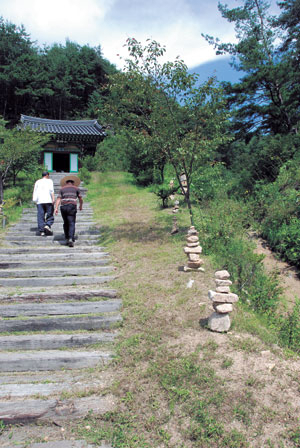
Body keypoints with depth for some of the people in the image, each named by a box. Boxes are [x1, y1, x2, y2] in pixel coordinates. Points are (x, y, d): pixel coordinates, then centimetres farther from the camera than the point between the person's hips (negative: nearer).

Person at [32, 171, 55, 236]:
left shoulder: (37, 182, 18)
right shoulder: (49, 181, 8)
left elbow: (35, 192, 12)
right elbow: (51, 189, -7)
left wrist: (35, 200, 15)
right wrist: (53, 198, -13)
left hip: (39, 201, 3)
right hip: (48, 200, -3)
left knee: (40, 216, 2)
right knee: (50, 215, 4)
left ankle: (41, 231, -3)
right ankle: (47, 225, -20)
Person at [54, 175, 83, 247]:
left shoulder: (62, 189, 16)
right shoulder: (76, 188, 13)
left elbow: (58, 199, 3)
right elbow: (80, 199, 13)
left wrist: (56, 208, -4)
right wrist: (81, 206, 31)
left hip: (63, 207, 3)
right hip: (72, 207, -2)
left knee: (66, 223, 17)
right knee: (72, 224, -6)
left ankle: (67, 239, 20)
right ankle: (71, 239, -24)